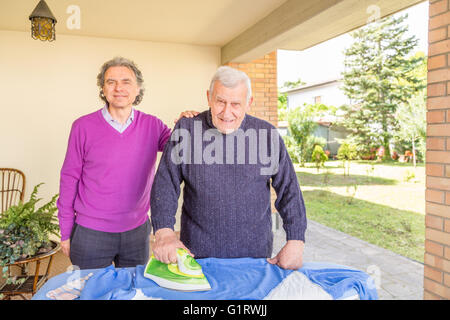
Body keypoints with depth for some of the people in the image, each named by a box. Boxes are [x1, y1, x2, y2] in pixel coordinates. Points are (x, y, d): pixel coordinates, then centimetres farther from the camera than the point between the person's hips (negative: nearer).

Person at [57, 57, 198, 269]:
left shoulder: (152, 125, -2)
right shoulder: (83, 127, -6)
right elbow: (70, 178, -1)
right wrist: (66, 232, 3)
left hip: (137, 232, 2)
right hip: (90, 234, -1)